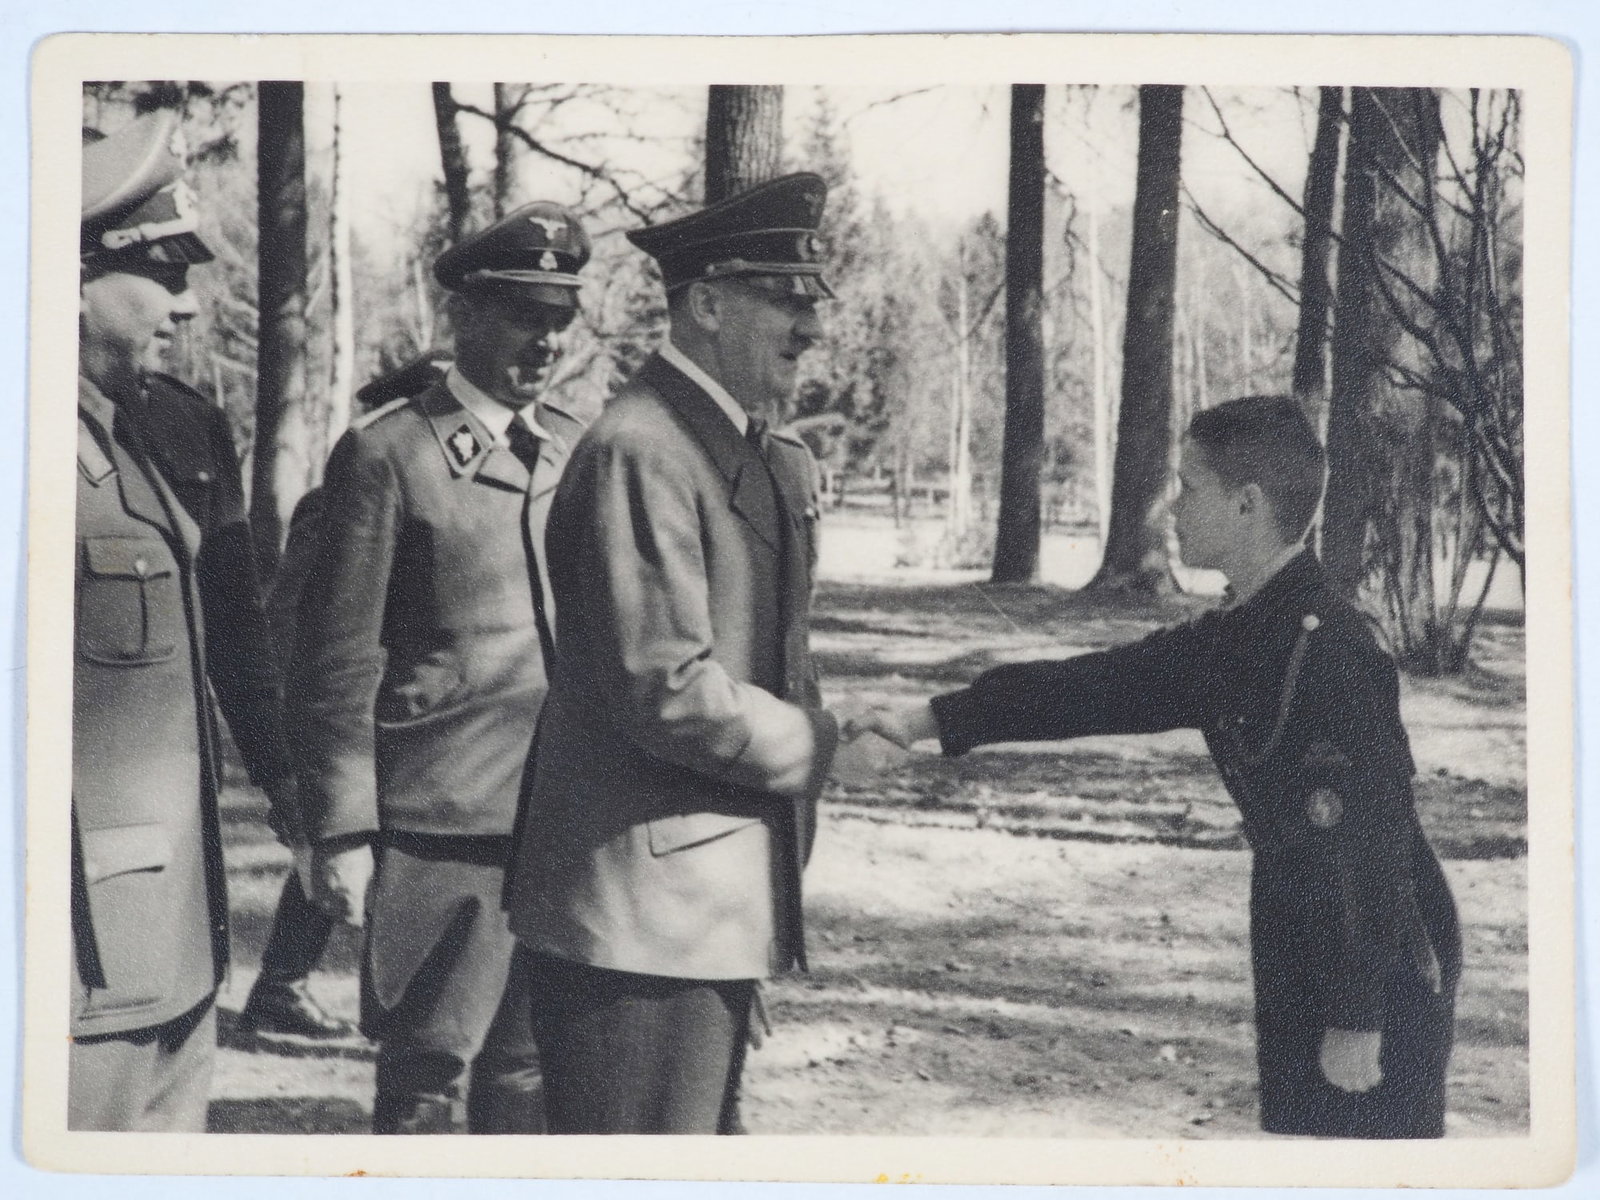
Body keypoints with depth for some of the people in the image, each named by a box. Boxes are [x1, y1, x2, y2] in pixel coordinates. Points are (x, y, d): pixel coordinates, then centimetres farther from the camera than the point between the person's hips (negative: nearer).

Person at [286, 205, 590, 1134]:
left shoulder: (580, 449, 12)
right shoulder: (386, 454, -5)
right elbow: (339, 663, -6)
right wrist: (342, 833, -8)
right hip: (442, 826, -5)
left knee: (530, 1071, 12)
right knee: (427, 1075, 0)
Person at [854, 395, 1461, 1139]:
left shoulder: (1324, 647, -22)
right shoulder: (1238, 643, 8)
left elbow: (1360, 850, -23)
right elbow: (1106, 685, 14)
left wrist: (1356, 1020, -21)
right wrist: (932, 722, 15)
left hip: (1378, 979, -9)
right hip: (1302, 962, 9)